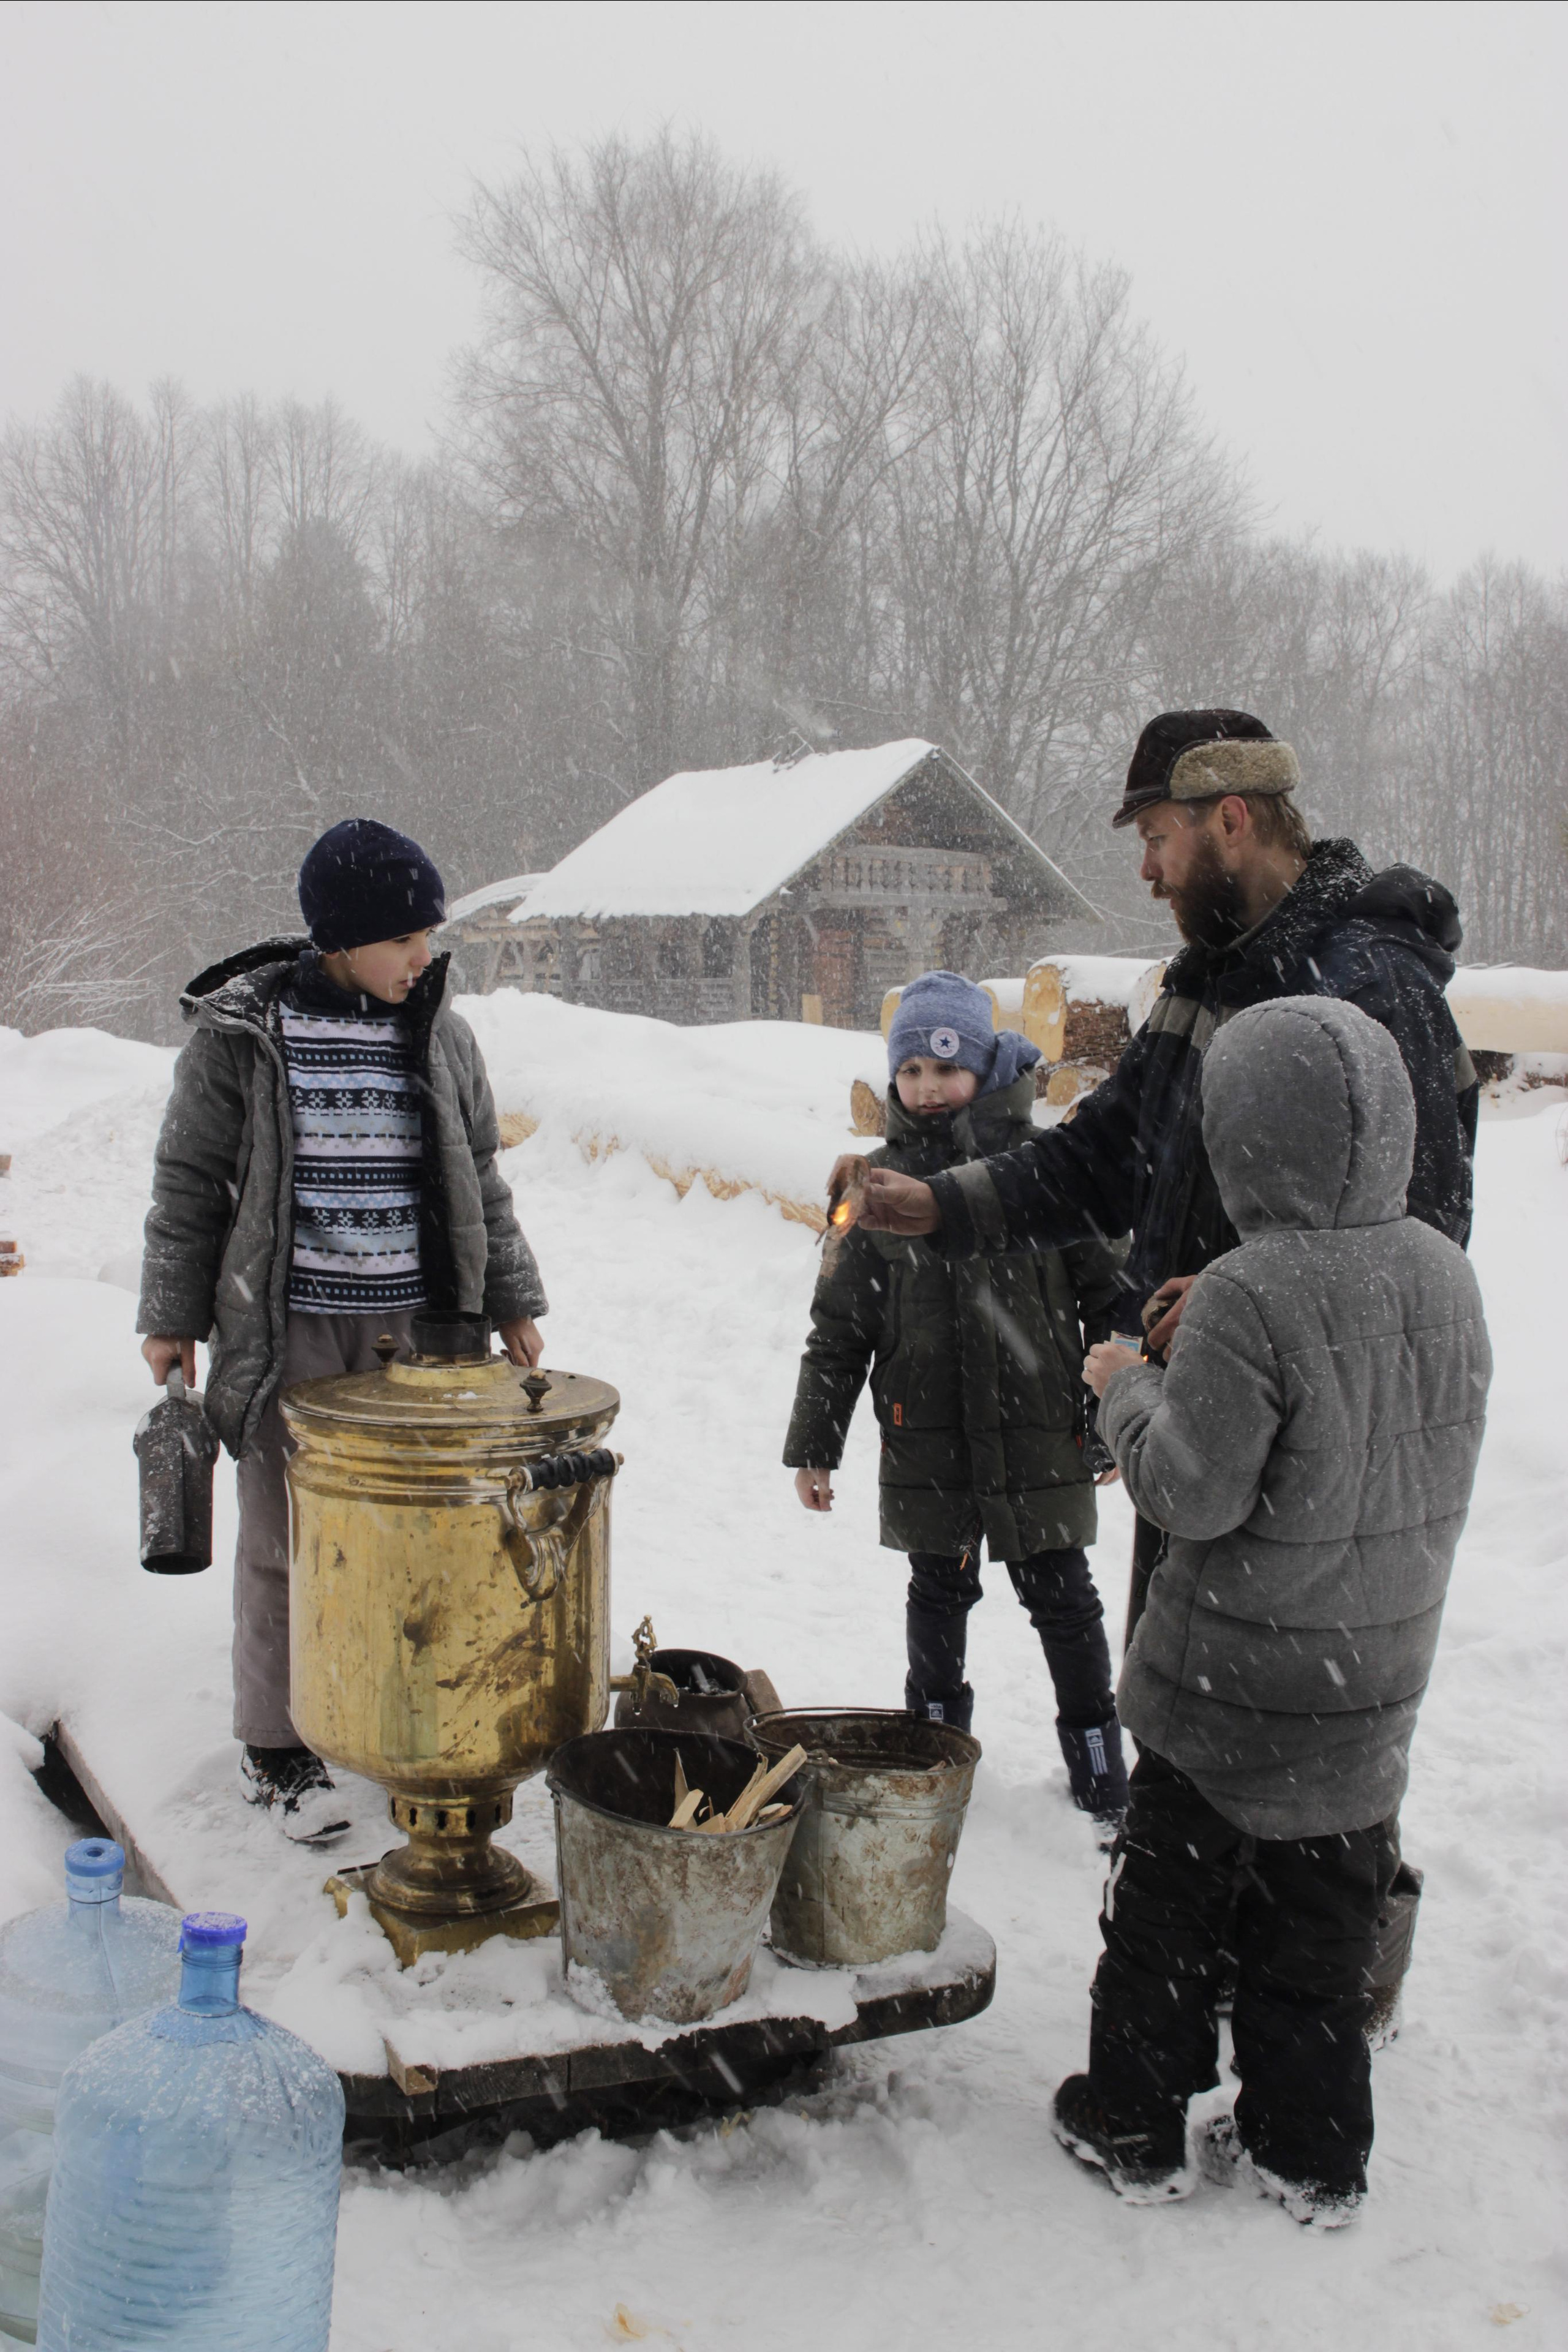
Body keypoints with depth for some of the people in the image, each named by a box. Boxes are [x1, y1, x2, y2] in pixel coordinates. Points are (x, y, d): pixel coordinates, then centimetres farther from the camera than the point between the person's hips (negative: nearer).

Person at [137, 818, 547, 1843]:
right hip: (285, 1331, -3)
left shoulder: (439, 1032, 5)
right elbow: (190, 1183, 1)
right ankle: (277, 1749, 18)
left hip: (413, 1327, 3)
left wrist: (511, 1302, 14)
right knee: (286, 1541, 3)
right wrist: (173, 1316, 2)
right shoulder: (239, 1034, -5)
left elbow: (480, 1180, 13)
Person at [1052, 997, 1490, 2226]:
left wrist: (1132, 1388, -5)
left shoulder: (1249, 1297, -25)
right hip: (1377, 1670, 6)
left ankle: (1137, 2125, 29)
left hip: (1232, 1676, -6)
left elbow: (1195, 1492, -22)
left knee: (1170, 1899, 14)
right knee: (1324, 1917, 19)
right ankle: (1312, 2154, 32)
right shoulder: (1445, 1274, -3)